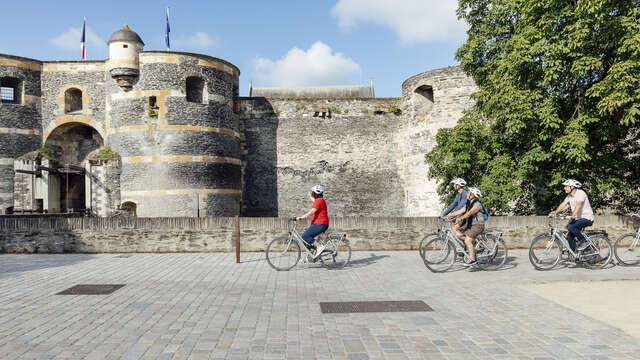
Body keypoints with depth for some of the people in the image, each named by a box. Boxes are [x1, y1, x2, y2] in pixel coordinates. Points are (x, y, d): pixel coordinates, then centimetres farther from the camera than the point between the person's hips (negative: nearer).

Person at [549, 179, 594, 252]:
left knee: (570, 226, -30)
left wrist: (572, 216, -49)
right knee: (569, 237, 2)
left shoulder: (580, 193, -20)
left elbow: (578, 205, -35)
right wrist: (555, 212, -15)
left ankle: (584, 242, -14)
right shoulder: (569, 196, 7)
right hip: (578, 218, 9)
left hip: (587, 218, -9)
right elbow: (563, 204, 2)